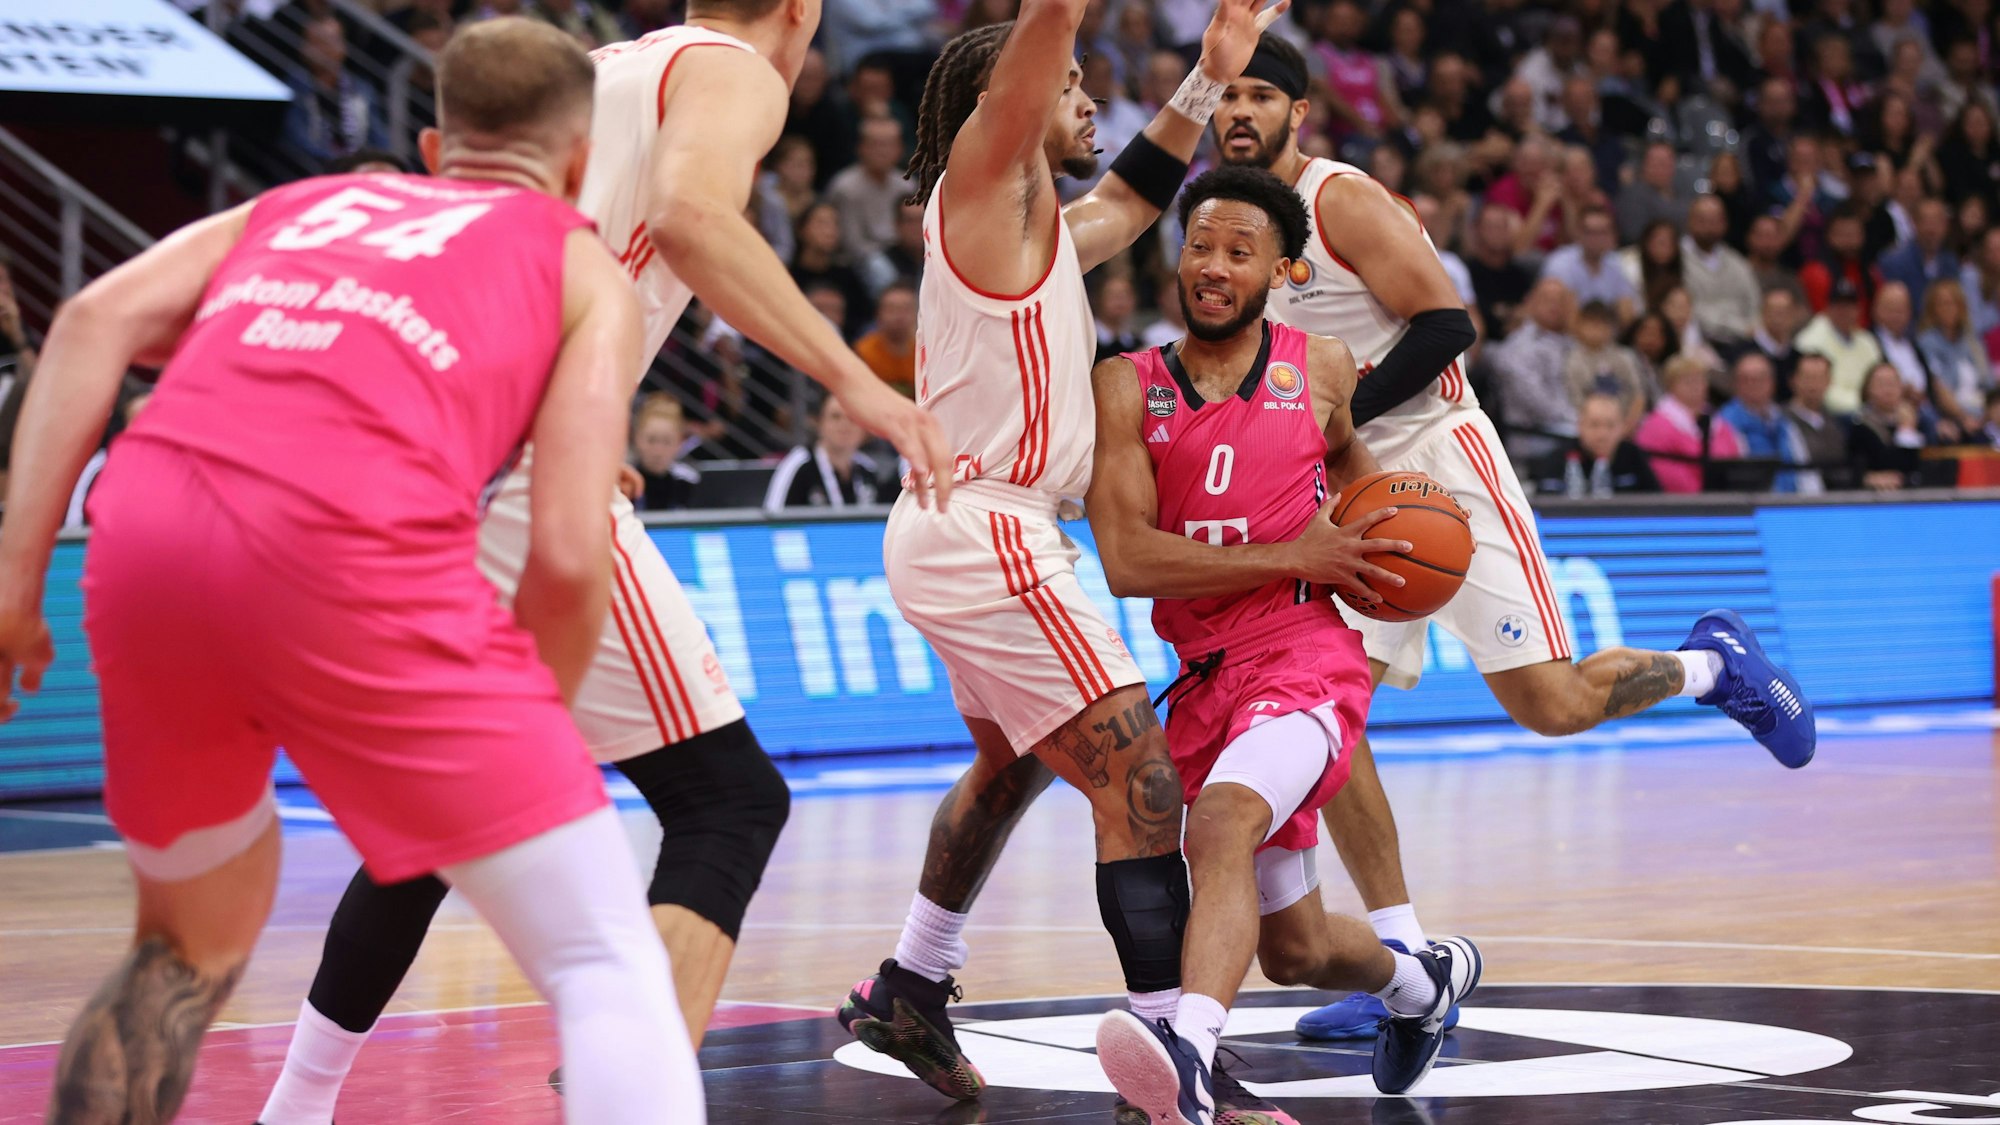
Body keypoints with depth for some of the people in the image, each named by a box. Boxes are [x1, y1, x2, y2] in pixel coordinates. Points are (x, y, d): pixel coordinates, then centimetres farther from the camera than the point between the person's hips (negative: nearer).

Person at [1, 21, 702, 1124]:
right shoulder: (584, 268, 21)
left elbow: (97, 320, 13)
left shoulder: (294, 205, 32)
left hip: (142, 538, 5)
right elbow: (567, 553, 7)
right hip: (347, 551, -5)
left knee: (190, 945, 29)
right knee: (607, 962, 3)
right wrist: (532, 735, 23)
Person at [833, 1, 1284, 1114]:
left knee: (1013, 764, 31)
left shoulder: (1036, 221, 18)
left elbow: (1126, 199, 36)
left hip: (967, 532, 11)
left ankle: (909, 993, 43)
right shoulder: (986, 176, -8)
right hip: (983, 533, -11)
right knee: (1141, 787, -15)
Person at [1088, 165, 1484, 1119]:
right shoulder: (1128, 388, 1)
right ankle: (1424, 980, 49)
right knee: (1296, 949, 16)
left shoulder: (1318, 370, 5)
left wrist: (1373, 521, 9)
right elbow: (1126, 560, -11)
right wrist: (1293, 557, -13)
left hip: (1304, 657, -3)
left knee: (1222, 820, -35)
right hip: (1204, 679, 3)